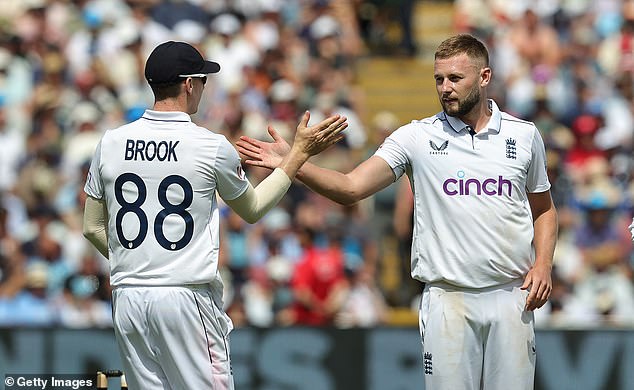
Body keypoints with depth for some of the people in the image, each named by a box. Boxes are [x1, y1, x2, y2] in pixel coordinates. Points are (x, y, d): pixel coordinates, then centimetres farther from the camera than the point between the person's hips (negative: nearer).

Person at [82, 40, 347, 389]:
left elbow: (92, 229, 11)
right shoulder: (212, 147, -6)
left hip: (128, 297, 4)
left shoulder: (111, 142, 4)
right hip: (187, 296, -4)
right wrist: (300, 152, 18)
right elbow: (252, 209, 12)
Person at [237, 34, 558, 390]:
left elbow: (543, 209, 17)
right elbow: (351, 188, -7)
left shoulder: (525, 136, 6)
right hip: (448, 298, -1)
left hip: (512, 295, 1)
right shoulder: (417, 137, 1)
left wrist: (543, 265, 0)